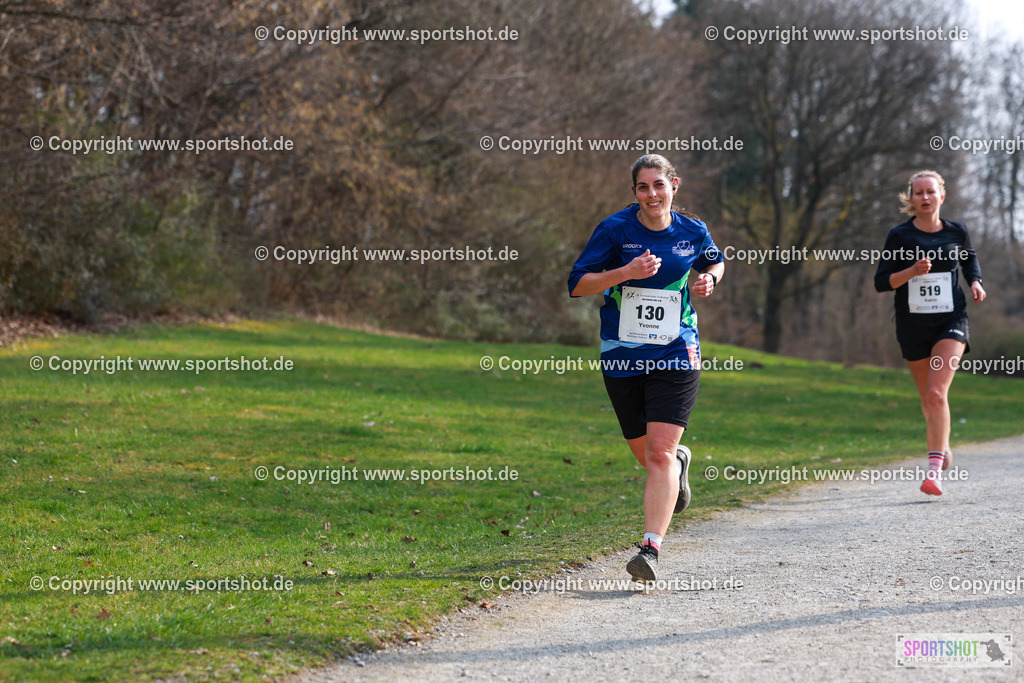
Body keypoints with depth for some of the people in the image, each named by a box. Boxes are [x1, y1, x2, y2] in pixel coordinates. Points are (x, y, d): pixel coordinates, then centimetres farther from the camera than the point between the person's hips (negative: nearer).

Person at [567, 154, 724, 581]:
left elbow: (716, 261, 24)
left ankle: (651, 549, -20)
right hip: (622, 357, 1)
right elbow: (577, 285, -6)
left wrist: (710, 279, 1)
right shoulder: (615, 230, -5)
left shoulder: (693, 232, 2)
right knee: (645, 453, 14)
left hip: (676, 357, -1)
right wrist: (626, 272, -20)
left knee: (660, 453, -15)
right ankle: (679, 462, 51)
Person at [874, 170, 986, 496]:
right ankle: (941, 444, 43)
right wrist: (912, 271, -22)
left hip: (951, 322, -1)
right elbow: (881, 282, -5)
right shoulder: (899, 236, -4)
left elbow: (970, 259, 23)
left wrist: (975, 283, 3)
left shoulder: (956, 232, 1)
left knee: (937, 393, -19)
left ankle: (934, 469, -21)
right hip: (912, 326, 1)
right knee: (927, 398, 13)